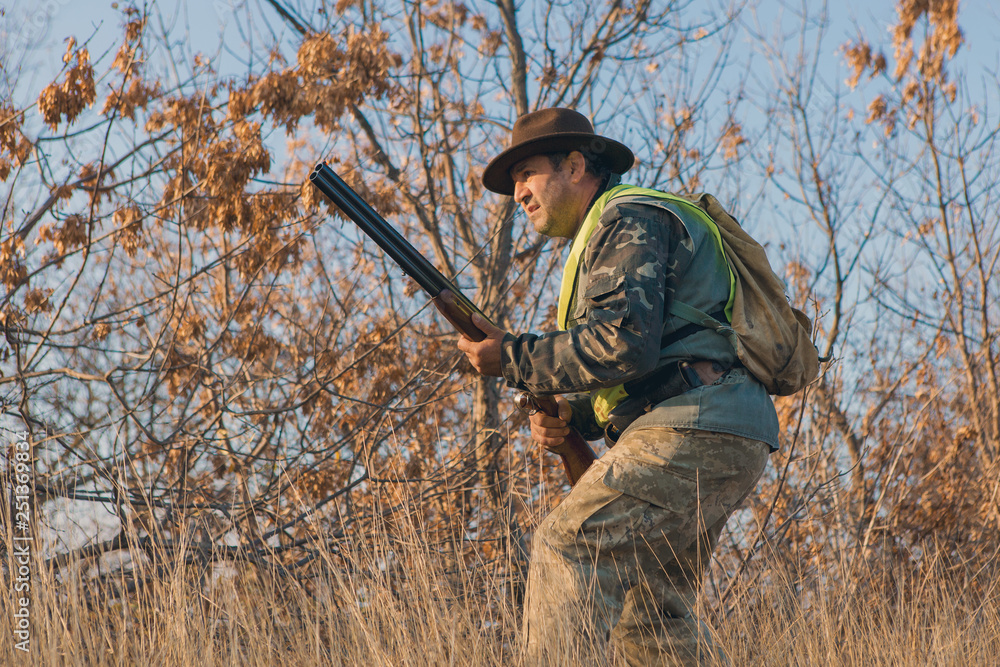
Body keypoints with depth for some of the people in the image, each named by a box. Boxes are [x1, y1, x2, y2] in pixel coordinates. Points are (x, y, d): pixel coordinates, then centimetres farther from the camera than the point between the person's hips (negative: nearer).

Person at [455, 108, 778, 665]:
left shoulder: (627, 220, -3)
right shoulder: (605, 237, 30)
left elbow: (624, 344, -18)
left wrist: (513, 358, -9)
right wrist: (571, 418, 11)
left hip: (693, 432, -11)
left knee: (567, 547, -15)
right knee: (651, 609, 11)